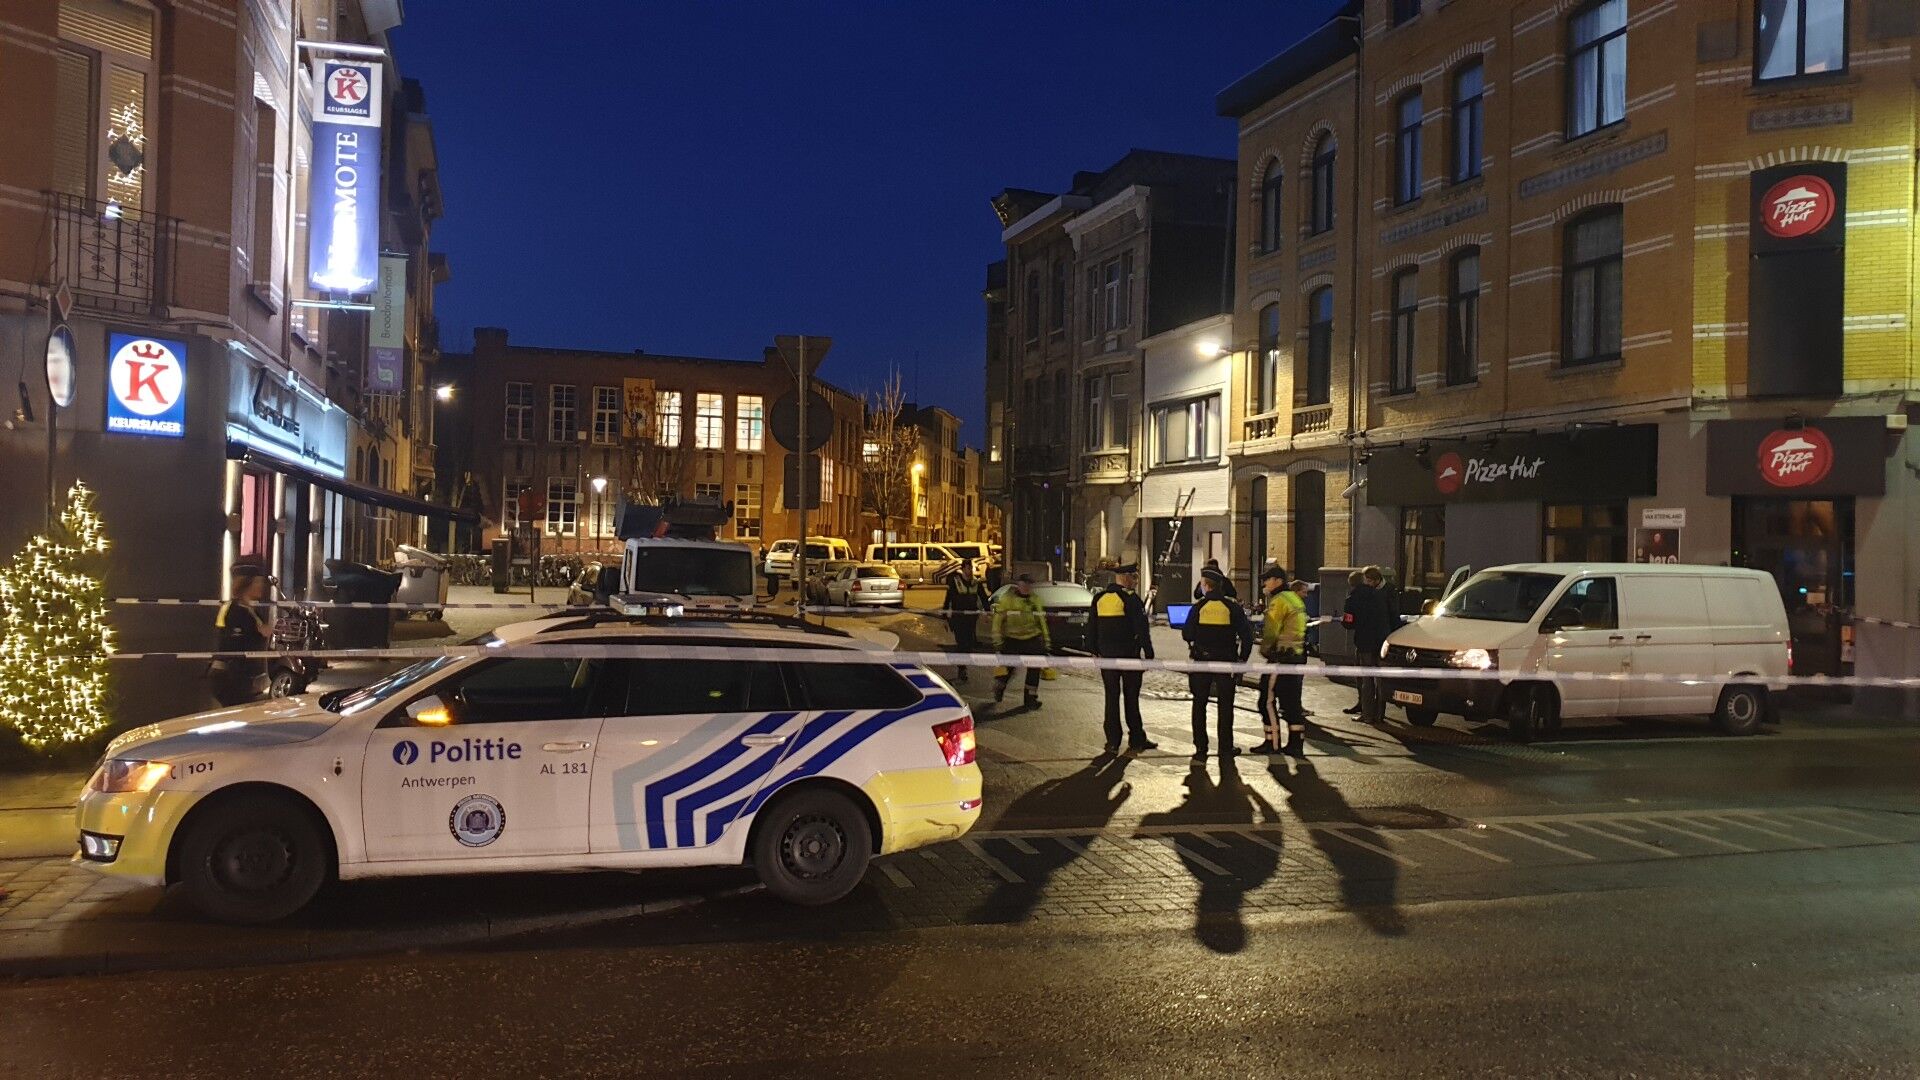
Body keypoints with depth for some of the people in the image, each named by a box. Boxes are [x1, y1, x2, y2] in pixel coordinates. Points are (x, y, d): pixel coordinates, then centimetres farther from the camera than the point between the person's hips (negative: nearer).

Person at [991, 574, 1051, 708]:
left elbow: (1041, 620, 16)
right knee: (1007, 668, 2)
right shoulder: (1007, 598, -5)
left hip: (1032, 639, 3)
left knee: (1034, 670, -1)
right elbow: (998, 620, -5)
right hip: (1012, 640, -3)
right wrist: (997, 640, -9)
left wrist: (1046, 640, 14)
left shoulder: (1035, 600, 9)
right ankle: (999, 686, 32)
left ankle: (1031, 697, 11)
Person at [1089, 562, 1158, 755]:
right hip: (1130, 656, -4)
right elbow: (1142, 629, -14)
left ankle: (1113, 742, 8)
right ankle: (1136, 741, 11)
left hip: (1107, 656, 4)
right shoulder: (1131, 598, -12)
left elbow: (1091, 627, 11)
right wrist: (1149, 654, -9)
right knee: (1131, 698, 6)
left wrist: (1096, 651, 19)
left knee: (1112, 698, 9)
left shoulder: (1099, 598, 5)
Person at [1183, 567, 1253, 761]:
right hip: (1226, 662, 0)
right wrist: (1242, 659, 6)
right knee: (1225, 705, 9)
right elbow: (1246, 636, -4)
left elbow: (1187, 635, -3)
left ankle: (1201, 749, 7)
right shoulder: (1233, 608, -3)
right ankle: (1225, 749, 10)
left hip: (1201, 662, 0)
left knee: (1199, 704, 9)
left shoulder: (1198, 607, -6)